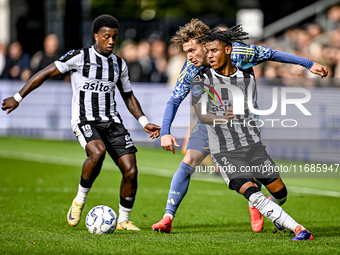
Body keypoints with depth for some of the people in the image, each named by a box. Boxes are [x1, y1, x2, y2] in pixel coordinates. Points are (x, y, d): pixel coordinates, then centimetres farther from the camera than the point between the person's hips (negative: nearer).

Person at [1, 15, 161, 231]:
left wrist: (145, 123, 13)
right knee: (97, 152, -36)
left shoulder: (120, 64, 11)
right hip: (85, 120, -5)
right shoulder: (79, 57, -5)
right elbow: (46, 74, -2)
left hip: (112, 121, 5)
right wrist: (18, 98, -4)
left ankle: (123, 221, 10)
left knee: (130, 170, -8)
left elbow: (128, 96, 23)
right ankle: (80, 200, -12)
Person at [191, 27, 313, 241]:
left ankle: (273, 213, 41)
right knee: (253, 194, -23)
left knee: (280, 193, 4)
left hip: (253, 145, 4)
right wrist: (220, 119, -37)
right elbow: (202, 115, -19)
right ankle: (299, 230, -24)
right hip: (225, 154, -3)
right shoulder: (202, 80, -6)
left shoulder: (247, 79, 4)